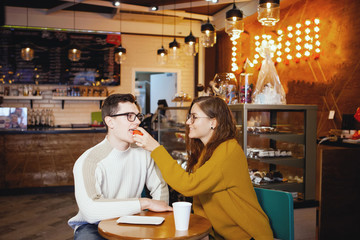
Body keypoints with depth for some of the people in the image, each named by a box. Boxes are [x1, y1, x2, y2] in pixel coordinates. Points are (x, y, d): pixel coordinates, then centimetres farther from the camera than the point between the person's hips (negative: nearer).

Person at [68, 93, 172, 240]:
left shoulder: (142, 152, -1)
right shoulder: (88, 161, -20)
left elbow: (159, 187, 11)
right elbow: (90, 210, -32)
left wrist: (161, 210, -11)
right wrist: (145, 203, -29)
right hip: (92, 227, -4)